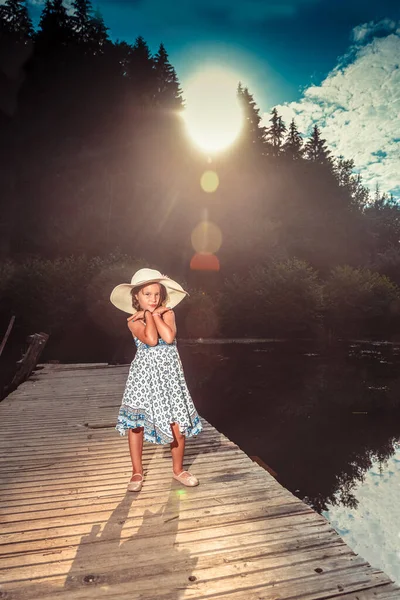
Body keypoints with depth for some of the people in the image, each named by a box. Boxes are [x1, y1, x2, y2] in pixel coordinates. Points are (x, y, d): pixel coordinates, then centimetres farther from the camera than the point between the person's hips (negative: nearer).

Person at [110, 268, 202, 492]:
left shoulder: (167, 313, -2)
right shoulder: (134, 321, -6)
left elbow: (169, 337, -21)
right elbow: (151, 340, -24)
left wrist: (155, 313, -14)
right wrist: (149, 313, -14)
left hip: (169, 372, 1)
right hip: (144, 373, -1)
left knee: (178, 422, 4)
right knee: (136, 422, 4)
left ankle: (178, 469, 26)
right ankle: (137, 472, 25)